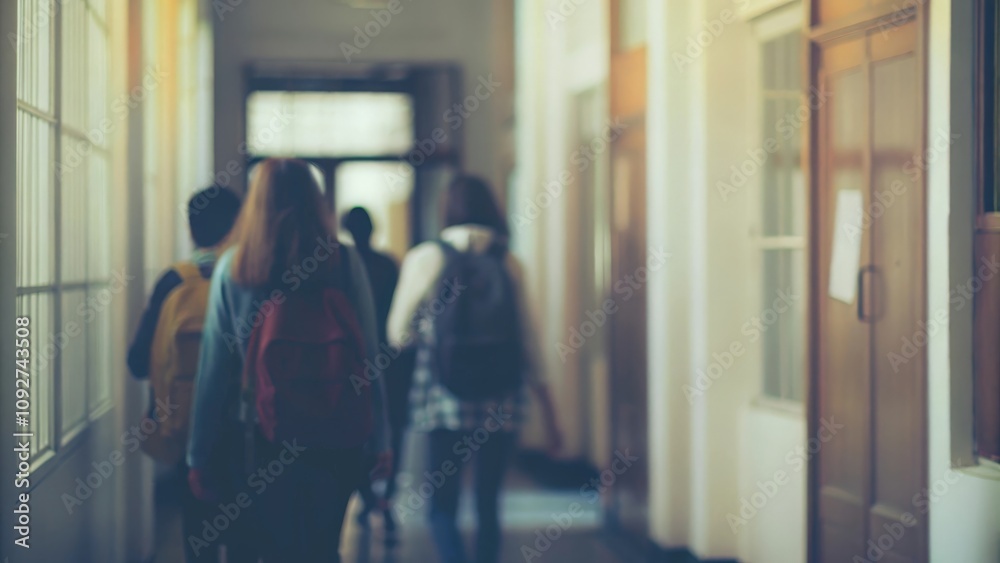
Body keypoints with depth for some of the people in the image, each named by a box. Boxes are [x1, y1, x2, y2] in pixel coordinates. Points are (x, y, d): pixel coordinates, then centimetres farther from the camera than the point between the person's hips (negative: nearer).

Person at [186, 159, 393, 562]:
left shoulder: (233, 268, -2)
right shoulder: (344, 261, -2)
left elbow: (214, 367, -1)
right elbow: (370, 355, -3)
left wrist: (199, 455, 5)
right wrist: (379, 440, 5)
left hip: (260, 442, -1)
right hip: (336, 441, 1)